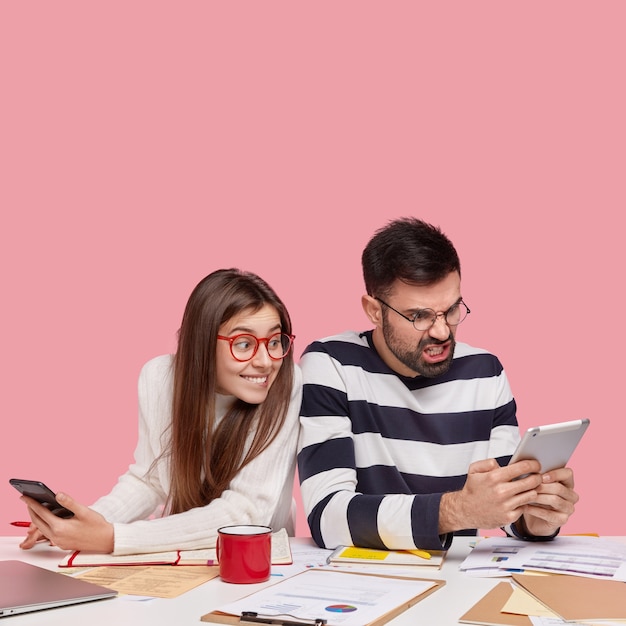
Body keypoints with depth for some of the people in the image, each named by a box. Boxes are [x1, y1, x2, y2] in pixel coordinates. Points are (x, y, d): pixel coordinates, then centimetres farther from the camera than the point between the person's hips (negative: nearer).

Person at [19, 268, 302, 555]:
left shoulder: (286, 385, -21)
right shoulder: (159, 377, -11)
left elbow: (244, 511, -23)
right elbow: (148, 479, 1)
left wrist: (113, 539, -28)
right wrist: (92, 519, -18)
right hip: (176, 556, 3)